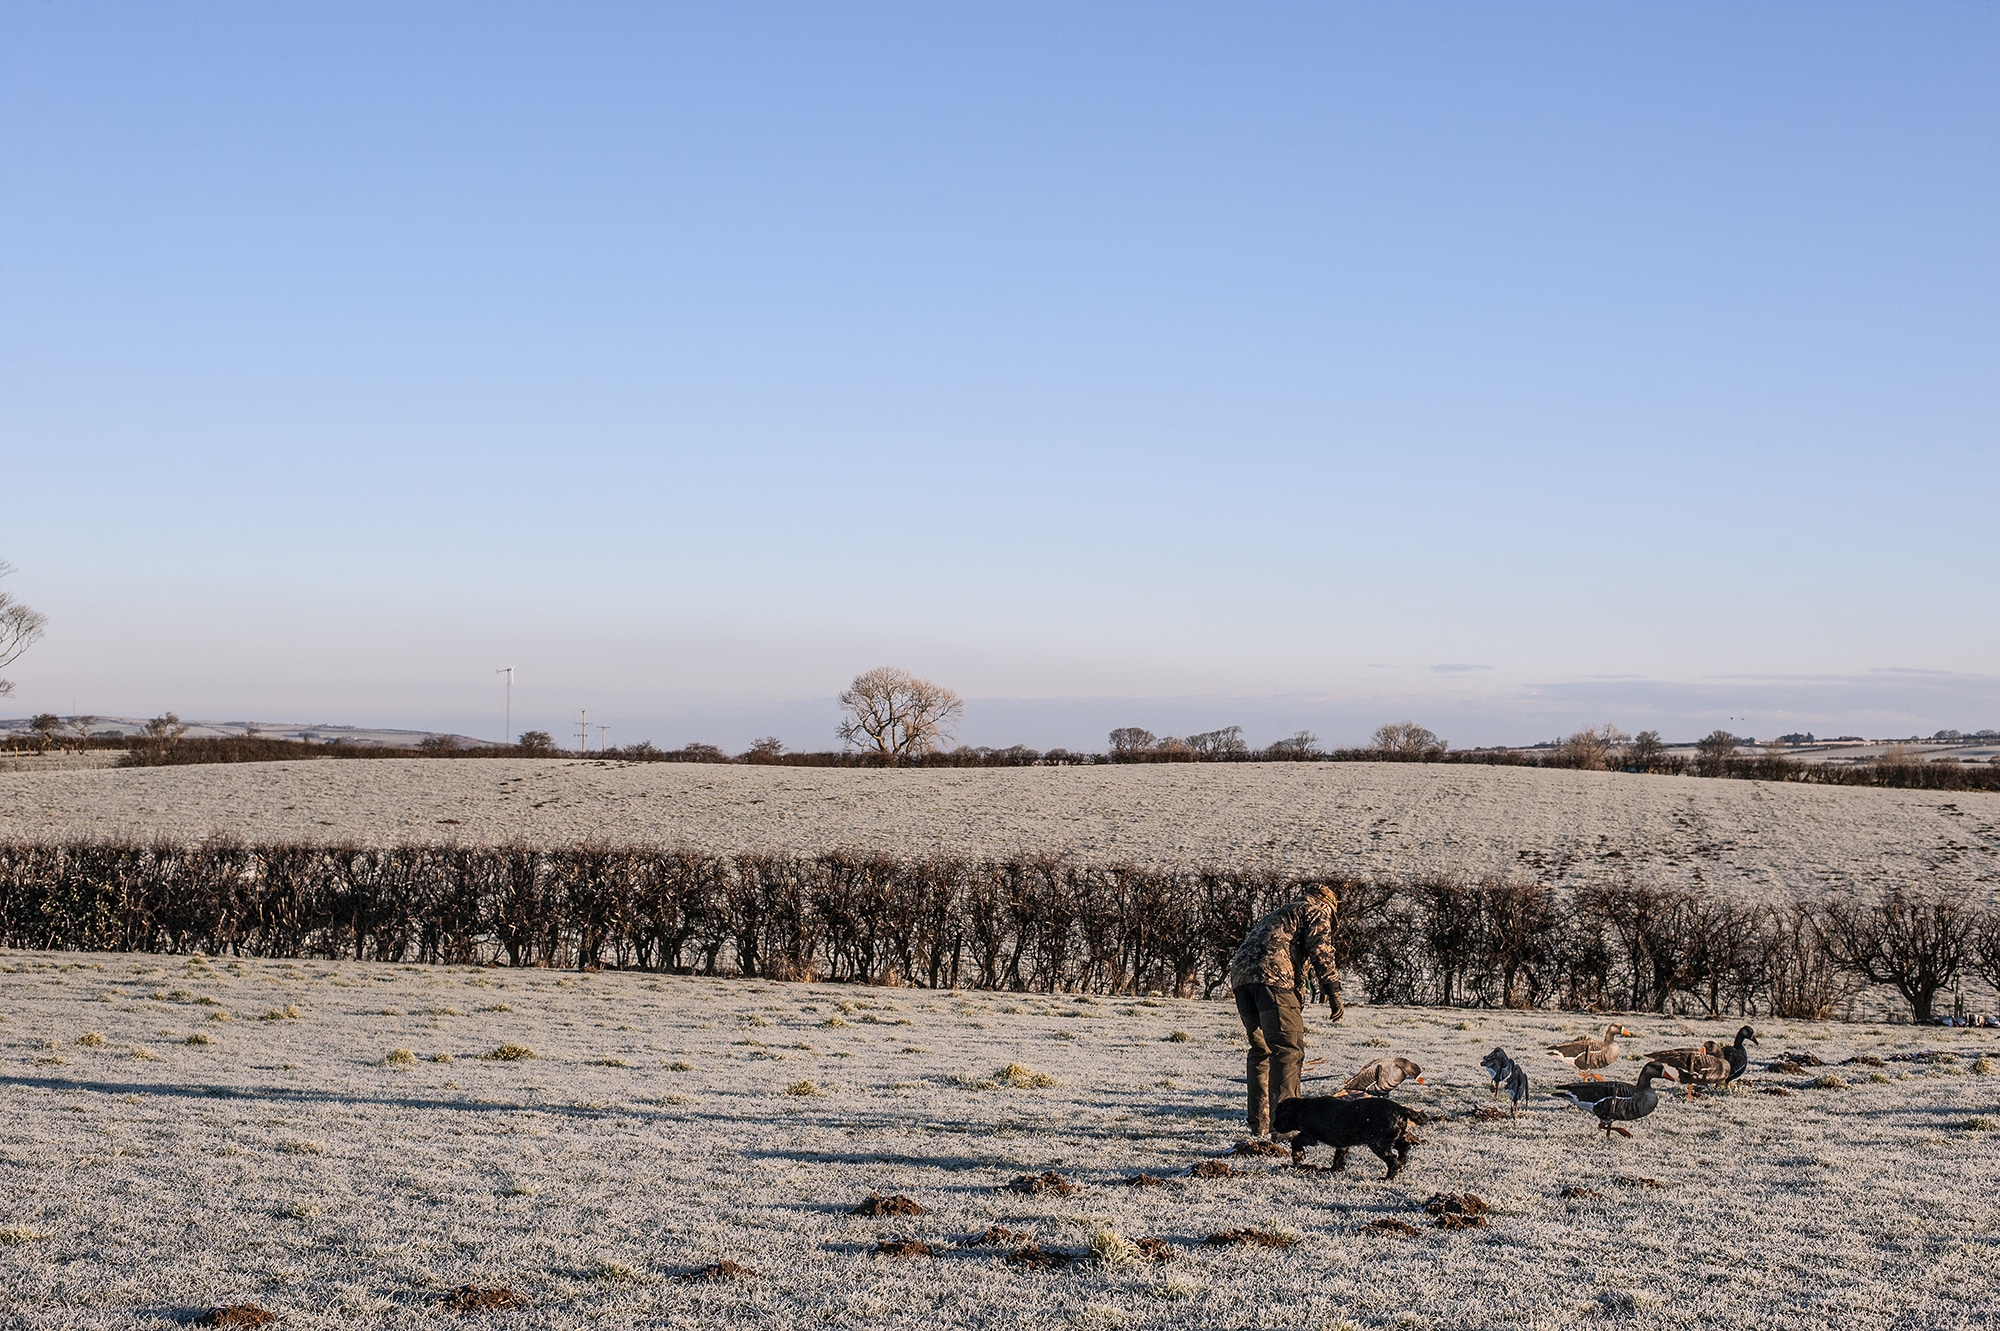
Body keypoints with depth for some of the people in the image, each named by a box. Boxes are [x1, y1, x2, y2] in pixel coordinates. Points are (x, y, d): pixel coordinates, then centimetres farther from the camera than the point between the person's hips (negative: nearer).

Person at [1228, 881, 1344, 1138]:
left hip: (1240, 973, 8)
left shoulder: (1280, 913, 39)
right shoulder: (1318, 911, 16)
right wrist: (1333, 993, -6)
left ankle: (1259, 1124, 17)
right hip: (1273, 975, -8)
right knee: (1288, 1049, -10)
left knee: (1261, 1049, 17)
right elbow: (1320, 950, -2)